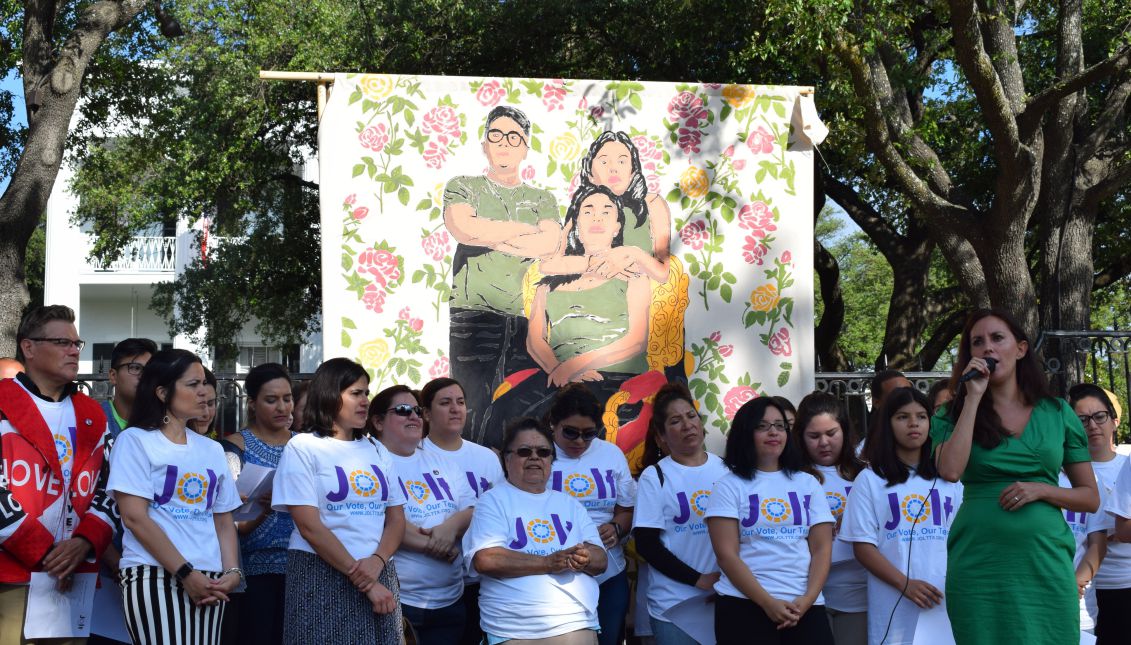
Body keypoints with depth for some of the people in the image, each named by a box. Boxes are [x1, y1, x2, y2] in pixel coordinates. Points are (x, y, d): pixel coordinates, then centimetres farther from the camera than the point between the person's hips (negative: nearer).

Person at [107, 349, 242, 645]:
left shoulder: (212, 450, 17)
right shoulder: (135, 441, 0)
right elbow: (134, 517, -8)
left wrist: (232, 572, -1)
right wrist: (185, 573, -12)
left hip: (208, 581, 5)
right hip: (155, 576, -5)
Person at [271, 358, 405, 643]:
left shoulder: (376, 451, 14)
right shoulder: (303, 447, -3)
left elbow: (396, 518, 9)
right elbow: (309, 526, -10)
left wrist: (377, 562, -13)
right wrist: (364, 583, -13)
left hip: (378, 575, 5)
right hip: (322, 575, -5)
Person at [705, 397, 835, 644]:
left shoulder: (808, 484, 12)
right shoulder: (729, 486, 2)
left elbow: (822, 548, 5)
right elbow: (726, 555, -6)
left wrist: (807, 600, -10)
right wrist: (768, 603, -15)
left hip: (805, 608, 3)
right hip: (745, 606, -3)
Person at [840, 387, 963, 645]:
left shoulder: (949, 479, 14)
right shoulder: (870, 481, 4)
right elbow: (863, 546, -2)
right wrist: (906, 585, -14)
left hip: (946, 601, 3)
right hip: (894, 605, -2)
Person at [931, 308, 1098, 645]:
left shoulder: (1058, 413, 9)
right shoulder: (956, 415, 7)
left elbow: (1090, 498, 11)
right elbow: (950, 471, -14)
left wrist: (1040, 490, -8)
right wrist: (974, 398, -8)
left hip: (1045, 565, 1)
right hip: (979, 566, -1)